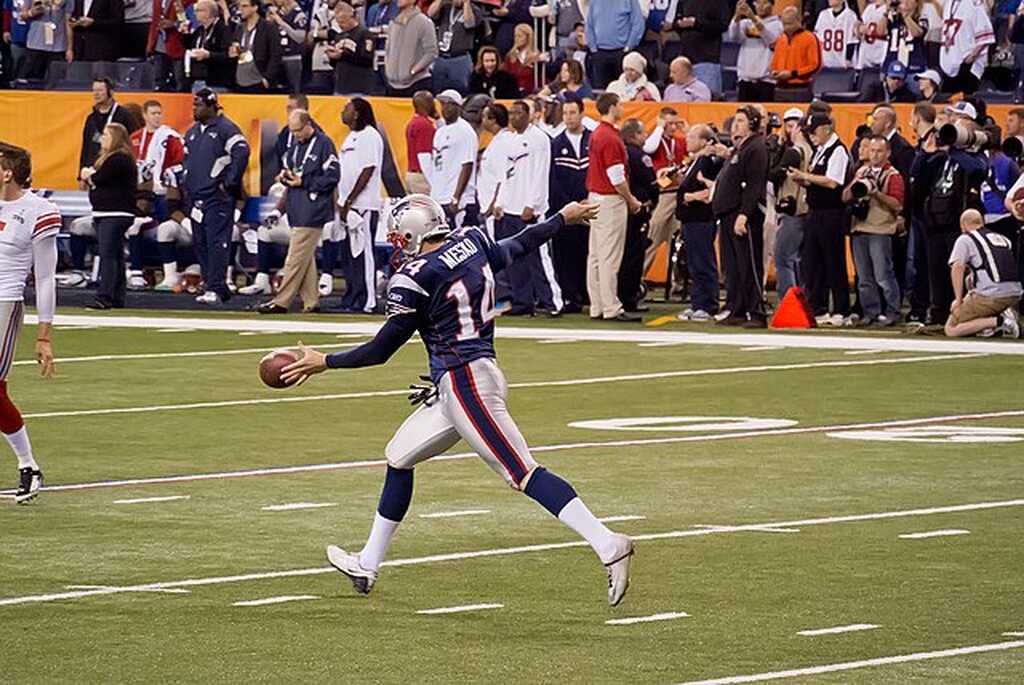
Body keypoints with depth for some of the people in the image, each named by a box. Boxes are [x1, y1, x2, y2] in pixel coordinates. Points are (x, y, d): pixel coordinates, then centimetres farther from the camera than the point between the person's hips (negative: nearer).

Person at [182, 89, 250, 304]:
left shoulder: (225, 129, -8)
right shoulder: (192, 132, 18)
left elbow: (241, 152, -18)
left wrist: (230, 183, -16)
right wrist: (186, 183, 17)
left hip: (218, 197, -9)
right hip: (196, 196, 9)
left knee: (216, 242, -13)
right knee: (200, 244, 8)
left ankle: (215, 290, -17)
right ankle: (218, 287, 13)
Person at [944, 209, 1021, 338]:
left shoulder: (965, 239, 4)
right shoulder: (1002, 238, 22)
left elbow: (957, 268, -10)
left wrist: (958, 300, -7)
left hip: (990, 295, -6)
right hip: (1015, 296, 6)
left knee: (951, 329, 5)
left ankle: (998, 321, -14)